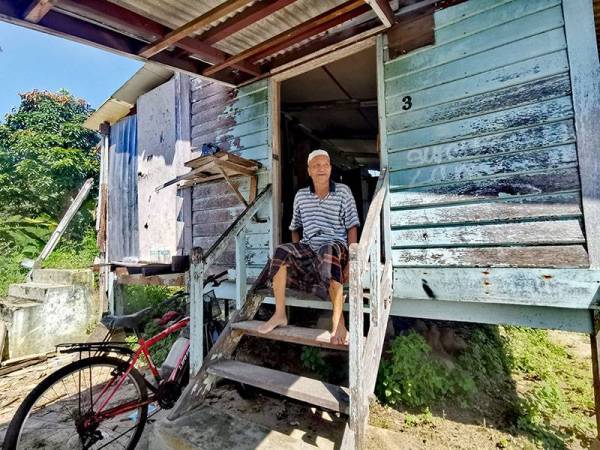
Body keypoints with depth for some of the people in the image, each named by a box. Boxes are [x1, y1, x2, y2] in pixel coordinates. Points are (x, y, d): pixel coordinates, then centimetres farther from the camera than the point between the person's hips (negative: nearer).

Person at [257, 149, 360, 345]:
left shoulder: (343, 191, 2)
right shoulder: (301, 195, 11)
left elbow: (352, 227, -1)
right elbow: (295, 228, 21)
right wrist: (296, 253, 8)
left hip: (336, 246, -3)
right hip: (308, 247, 4)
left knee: (327, 252, -39)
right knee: (281, 252, -26)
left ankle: (338, 322, -35)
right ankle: (280, 315, -15)